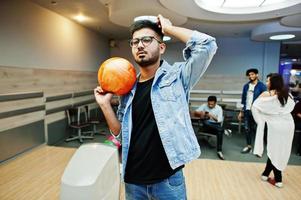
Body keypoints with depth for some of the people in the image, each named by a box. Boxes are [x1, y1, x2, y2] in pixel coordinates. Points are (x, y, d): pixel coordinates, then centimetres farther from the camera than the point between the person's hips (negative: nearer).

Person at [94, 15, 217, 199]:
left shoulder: (177, 76, -6)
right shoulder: (128, 89, 5)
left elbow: (206, 44, -20)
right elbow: (119, 132, 9)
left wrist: (169, 28, -8)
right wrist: (105, 104, -5)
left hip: (167, 179, -3)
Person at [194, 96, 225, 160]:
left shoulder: (219, 108, 3)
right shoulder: (204, 106, 4)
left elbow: (220, 120, -6)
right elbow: (195, 112, 0)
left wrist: (212, 116, -22)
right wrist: (200, 113, -22)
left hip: (216, 125, 1)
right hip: (206, 126, 0)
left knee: (220, 131, -35)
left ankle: (219, 151, -31)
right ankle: (223, 130, -22)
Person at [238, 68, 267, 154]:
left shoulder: (261, 86, -7)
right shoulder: (246, 86, 9)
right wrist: (241, 111, 12)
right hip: (246, 111, 5)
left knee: (256, 129, 4)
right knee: (247, 129, 10)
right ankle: (249, 146, 22)